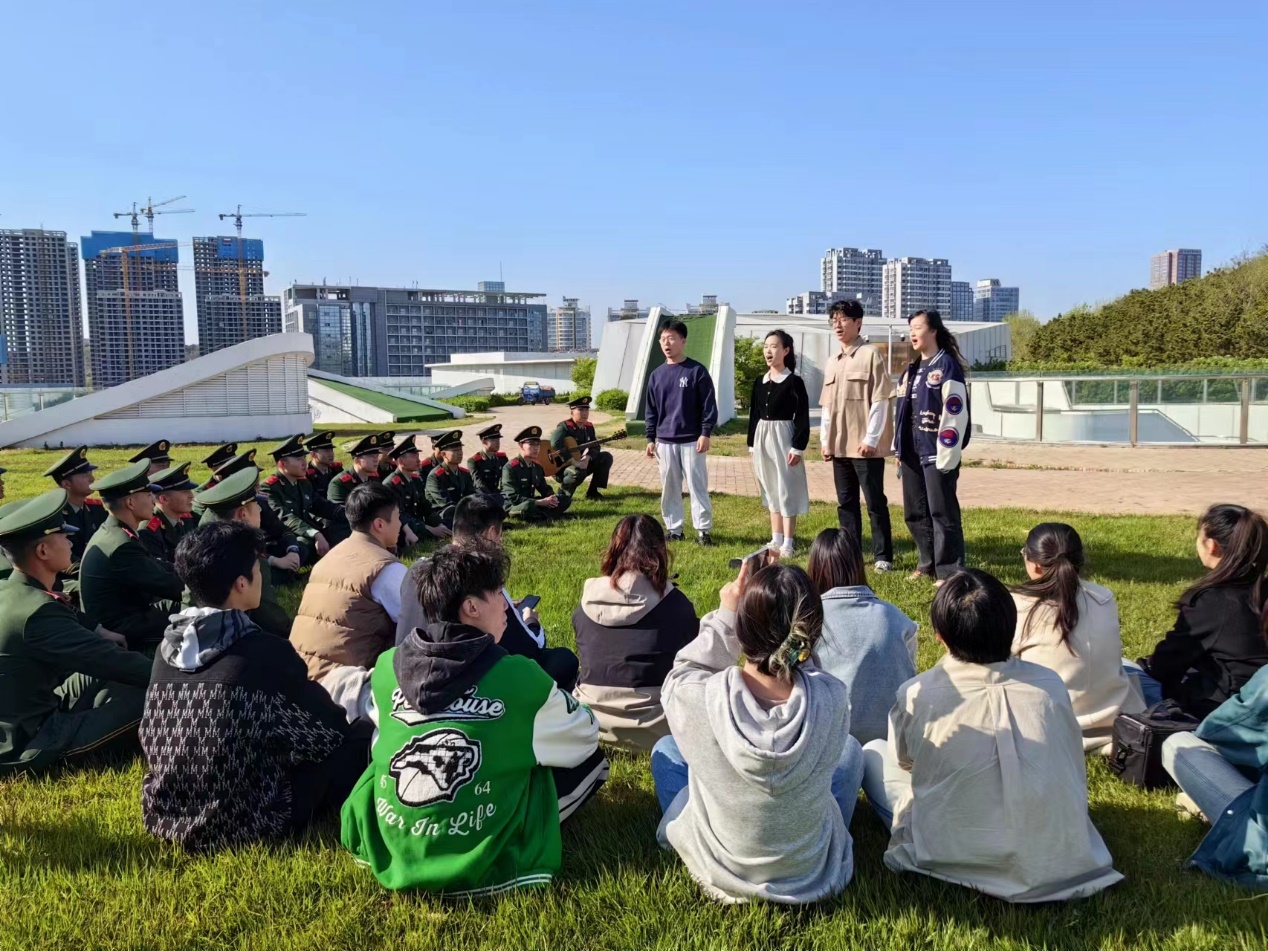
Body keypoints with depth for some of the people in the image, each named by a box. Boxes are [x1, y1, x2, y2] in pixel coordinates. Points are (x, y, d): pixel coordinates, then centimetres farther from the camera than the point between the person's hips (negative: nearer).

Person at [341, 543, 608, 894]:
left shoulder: (386, 668, -3)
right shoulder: (519, 677, -14)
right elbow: (585, 735, 4)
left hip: (388, 853, 3)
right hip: (481, 863, -3)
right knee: (590, 756, 10)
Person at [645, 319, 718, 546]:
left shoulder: (697, 371, -4)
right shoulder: (656, 375, 9)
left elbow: (709, 405, -5)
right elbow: (650, 410, 13)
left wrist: (705, 433, -12)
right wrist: (650, 438, 8)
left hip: (691, 440, -4)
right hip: (665, 442, 4)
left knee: (697, 486, -2)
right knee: (669, 488, 9)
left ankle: (704, 530, 5)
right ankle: (674, 529, 18)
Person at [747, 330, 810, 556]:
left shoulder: (794, 382, -8)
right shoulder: (759, 382, 9)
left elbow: (803, 418, -10)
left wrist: (798, 447, -16)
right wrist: (751, 443, 11)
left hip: (783, 437, -6)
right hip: (762, 438, 6)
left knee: (786, 490, -2)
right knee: (770, 490, 12)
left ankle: (788, 542, 3)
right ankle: (777, 539, 20)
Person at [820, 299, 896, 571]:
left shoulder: (871, 355, -6)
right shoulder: (832, 363, 15)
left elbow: (881, 400, -11)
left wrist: (871, 438, -15)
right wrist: (825, 440, 12)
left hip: (865, 445, -7)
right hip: (839, 445, 7)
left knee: (875, 502, 0)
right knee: (846, 502, 11)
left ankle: (882, 556, 7)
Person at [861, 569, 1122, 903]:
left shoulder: (916, 695, -19)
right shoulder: (1050, 685, -12)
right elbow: (1075, 769, 5)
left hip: (956, 859, -3)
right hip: (1058, 859, 4)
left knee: (873, 753, 16)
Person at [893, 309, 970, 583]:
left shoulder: (947, 365, -8)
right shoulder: (910, 370, 16)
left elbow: (954, 413, -14)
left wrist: (947, 454, -18)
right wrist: (899, 449, 15)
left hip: (936, 452, -8)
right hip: (912, 452, 8)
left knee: (942, 512, -4)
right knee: (915, 513, 12)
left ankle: (949, 571, 4)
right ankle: (927, 564, 25)